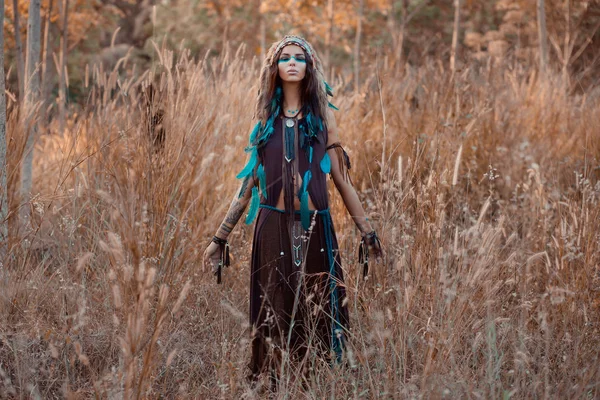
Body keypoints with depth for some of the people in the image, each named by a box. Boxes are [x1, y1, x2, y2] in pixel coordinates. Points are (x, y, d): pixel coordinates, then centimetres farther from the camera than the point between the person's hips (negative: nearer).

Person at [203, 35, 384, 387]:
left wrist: (367, 232, 4)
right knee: (275, 310, 2)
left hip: (314, 227, -1)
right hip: (274, 227, 1)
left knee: (317, 310, 1)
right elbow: (249, 181, 11)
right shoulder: (266, 118, 9)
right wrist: (221, 236, 9)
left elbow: (341, 177, 6)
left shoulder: (322, 116, 6)